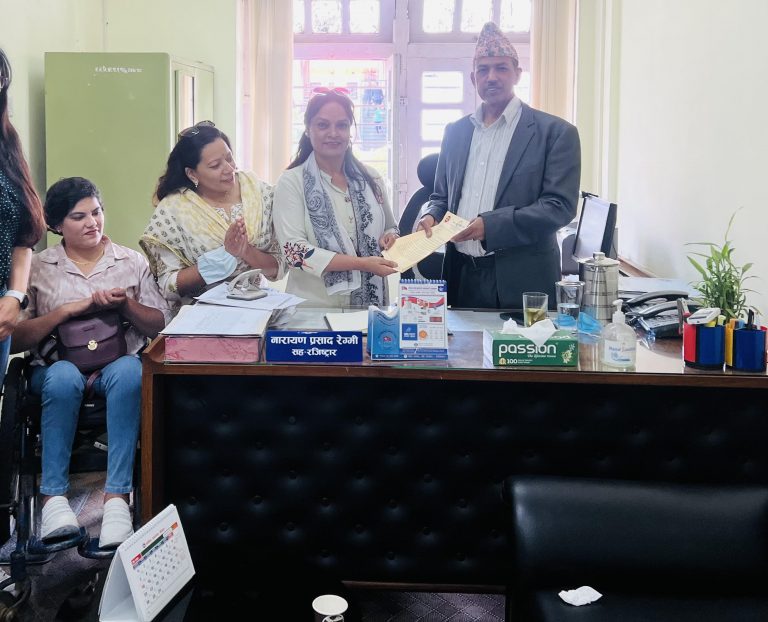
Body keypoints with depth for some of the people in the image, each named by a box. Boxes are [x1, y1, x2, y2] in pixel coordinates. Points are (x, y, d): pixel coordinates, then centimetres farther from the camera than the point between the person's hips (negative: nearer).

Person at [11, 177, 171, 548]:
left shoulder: (132, 262, 12)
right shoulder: (38, 269, 9)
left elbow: (161, 326, 7)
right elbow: (15, 340, 0)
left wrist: (125, 305, -10)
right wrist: (66, 311, -11)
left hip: (119, 362, 0)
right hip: (58, 366, 0)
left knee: (128, 371, -35)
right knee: (64, 377, -36)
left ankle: (117, 495, -38)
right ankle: (54, 496, -31)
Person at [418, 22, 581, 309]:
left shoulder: (555, 132, -4)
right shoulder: (456, 131, 13)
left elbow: (561, 205, -11)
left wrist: (491, 224, -21)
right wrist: (431, 217, -3)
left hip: (521, 281, -4)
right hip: (462, 276, 4)